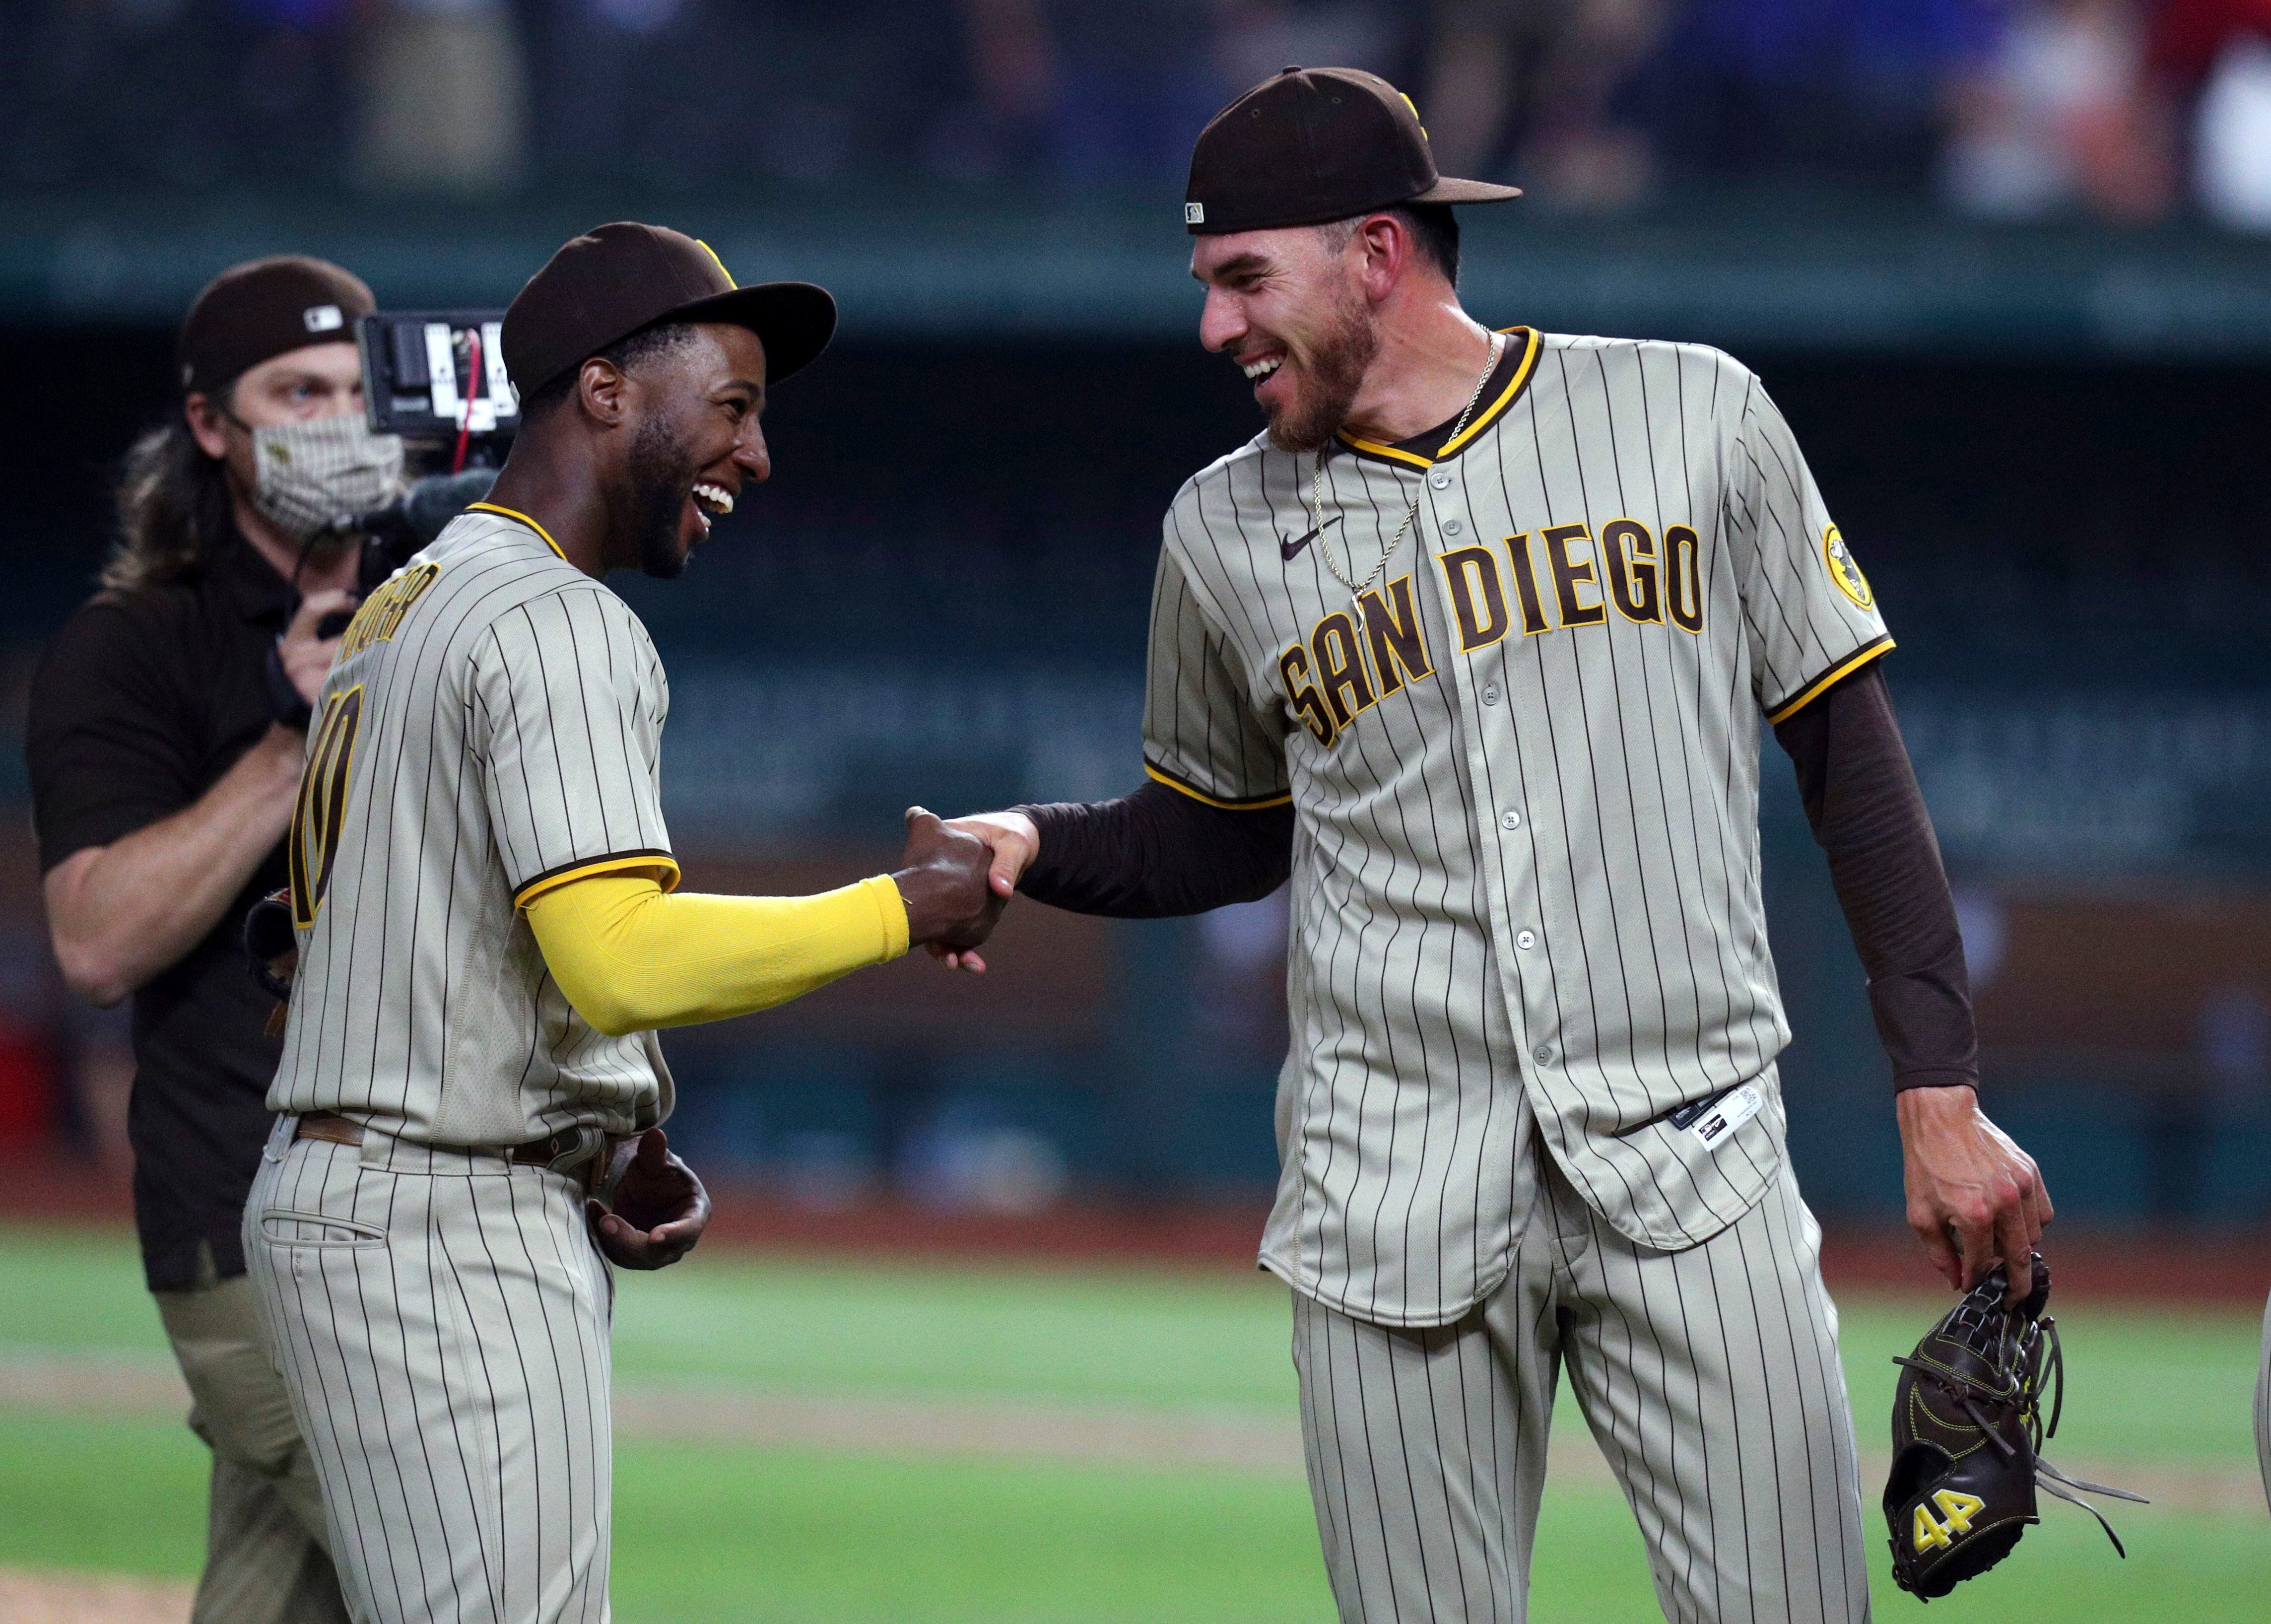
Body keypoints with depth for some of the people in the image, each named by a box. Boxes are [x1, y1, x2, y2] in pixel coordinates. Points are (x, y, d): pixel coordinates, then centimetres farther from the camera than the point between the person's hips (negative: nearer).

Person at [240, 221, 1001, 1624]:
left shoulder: (397, 615, 19)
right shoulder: (559, 623, -13)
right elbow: (624, 963, -24)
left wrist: (614, 1153, 9)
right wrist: (907, 909, -12)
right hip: (456, 1233, -10)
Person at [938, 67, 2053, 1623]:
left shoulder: (1693, 417, 4)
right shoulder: (1226, 531, 11)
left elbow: (1850, 752, 6)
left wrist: (1942, 1092, 1)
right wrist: (1034, 849, 2)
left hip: (1692, 1150, -2)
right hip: (1392, 1190, 2)